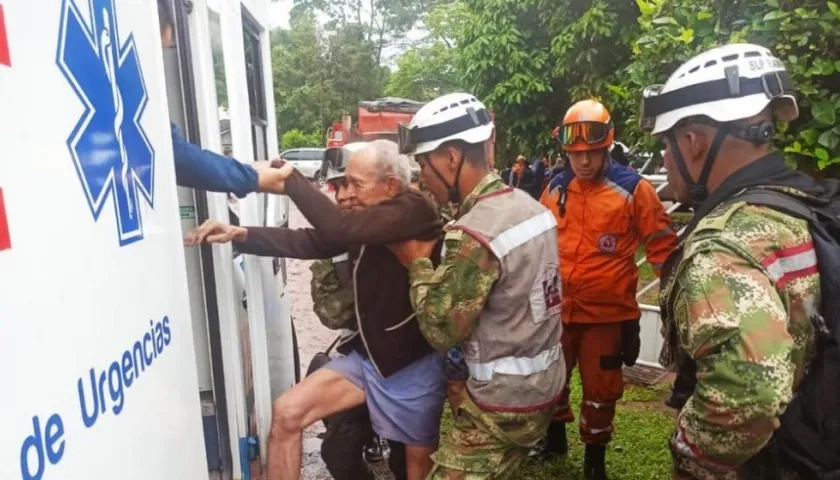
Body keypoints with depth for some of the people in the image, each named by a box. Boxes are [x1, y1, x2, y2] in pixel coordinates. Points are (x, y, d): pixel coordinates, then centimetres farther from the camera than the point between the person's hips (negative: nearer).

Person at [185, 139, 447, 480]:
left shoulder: (414, 211, -19)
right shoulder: (367, 215, 7)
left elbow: (341, 230, -32)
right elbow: (311, 242, 0)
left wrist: (290, 179, -22)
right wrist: (241, 235, -10)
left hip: (414, 365, -7)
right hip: (367, 357, 7)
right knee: (287, 413, -1)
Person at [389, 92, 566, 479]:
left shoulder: (474, 234, -26)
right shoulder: (527, 204, 2)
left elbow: (442, 332, -20)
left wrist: (418, 263, -9)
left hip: (502, 403, -9)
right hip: (544, 384, 9)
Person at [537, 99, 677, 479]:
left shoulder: (634, 188, -10)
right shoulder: (555, 189, 3)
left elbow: (662, 244, -4)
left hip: (608, 313, -4)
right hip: (556, 308, 4)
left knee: (600, 391, 10)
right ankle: (555, 436, 44)